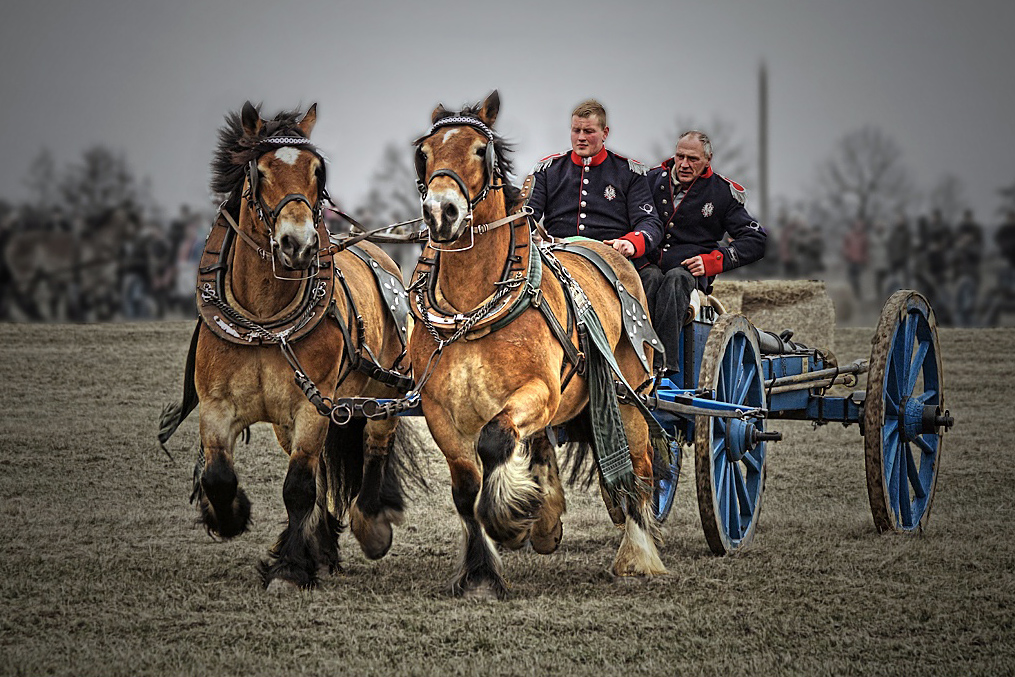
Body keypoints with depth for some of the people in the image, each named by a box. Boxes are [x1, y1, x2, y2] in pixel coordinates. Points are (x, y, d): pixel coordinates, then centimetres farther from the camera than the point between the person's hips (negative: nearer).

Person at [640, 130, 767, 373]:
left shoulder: (723, 192, 6)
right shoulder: (652, 180, 12)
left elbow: (755, 240, 5)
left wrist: (713, 261, -8)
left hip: (693, 270, -2)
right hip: (649, 263, 2)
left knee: (676, 278, -37)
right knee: (652, 278, -35)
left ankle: (665, 364, -50)